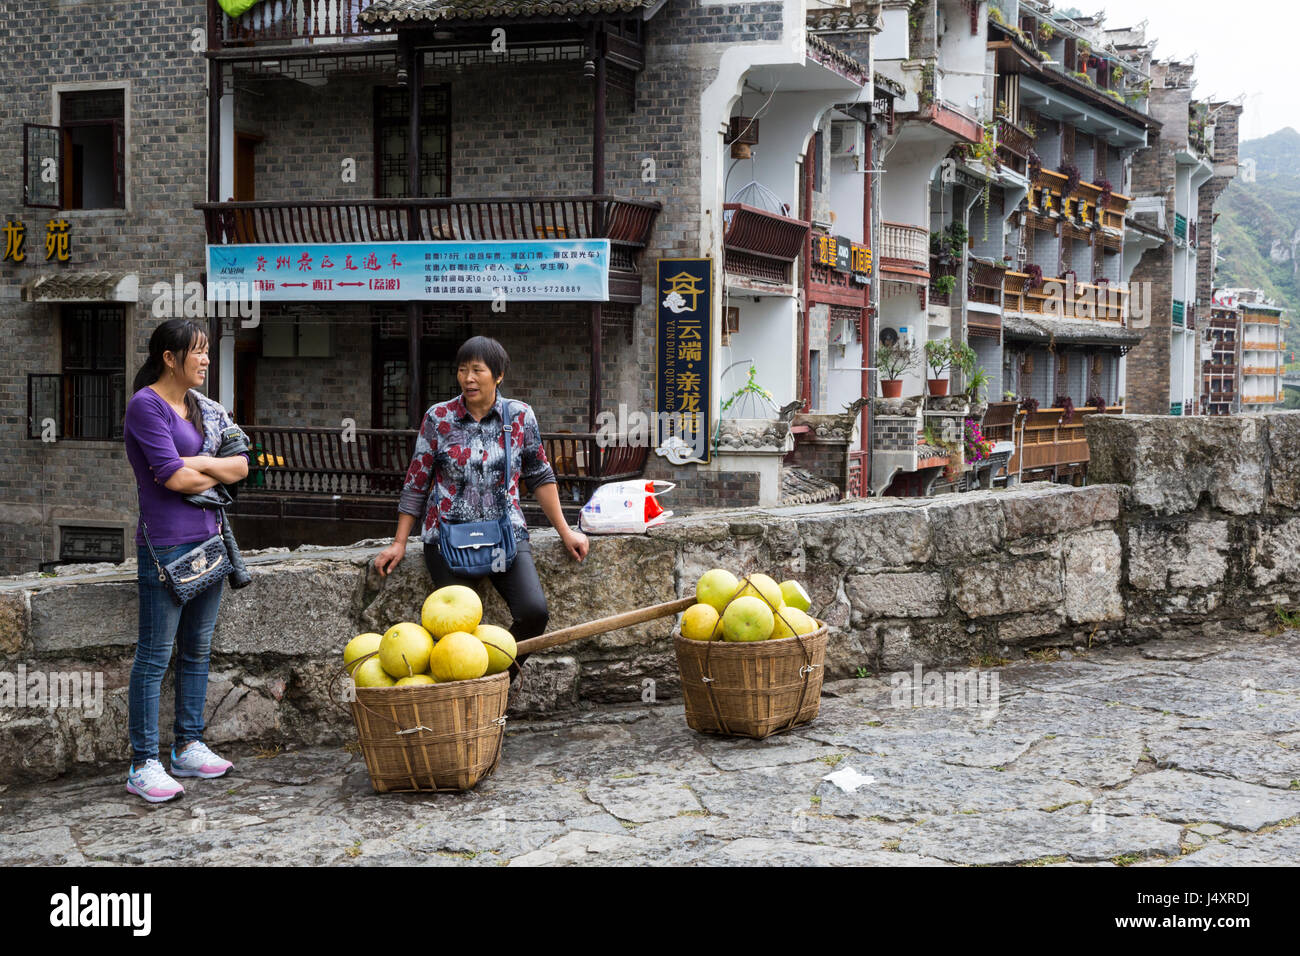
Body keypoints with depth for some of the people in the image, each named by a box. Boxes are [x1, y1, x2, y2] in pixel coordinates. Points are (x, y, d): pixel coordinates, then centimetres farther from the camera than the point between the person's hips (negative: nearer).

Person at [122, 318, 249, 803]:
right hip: (166, 545, -8)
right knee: (154, 655, -4)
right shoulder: (147, 404, -9)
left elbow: (242, 466, 7)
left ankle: (189, 748, 22)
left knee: (198, 650, 13)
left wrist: (193, 464, -9)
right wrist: (217, 473, 1)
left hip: (208, 540, 8)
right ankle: (143, 765, 0)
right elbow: (175, 477, -17)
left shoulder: (202, 407, 15)